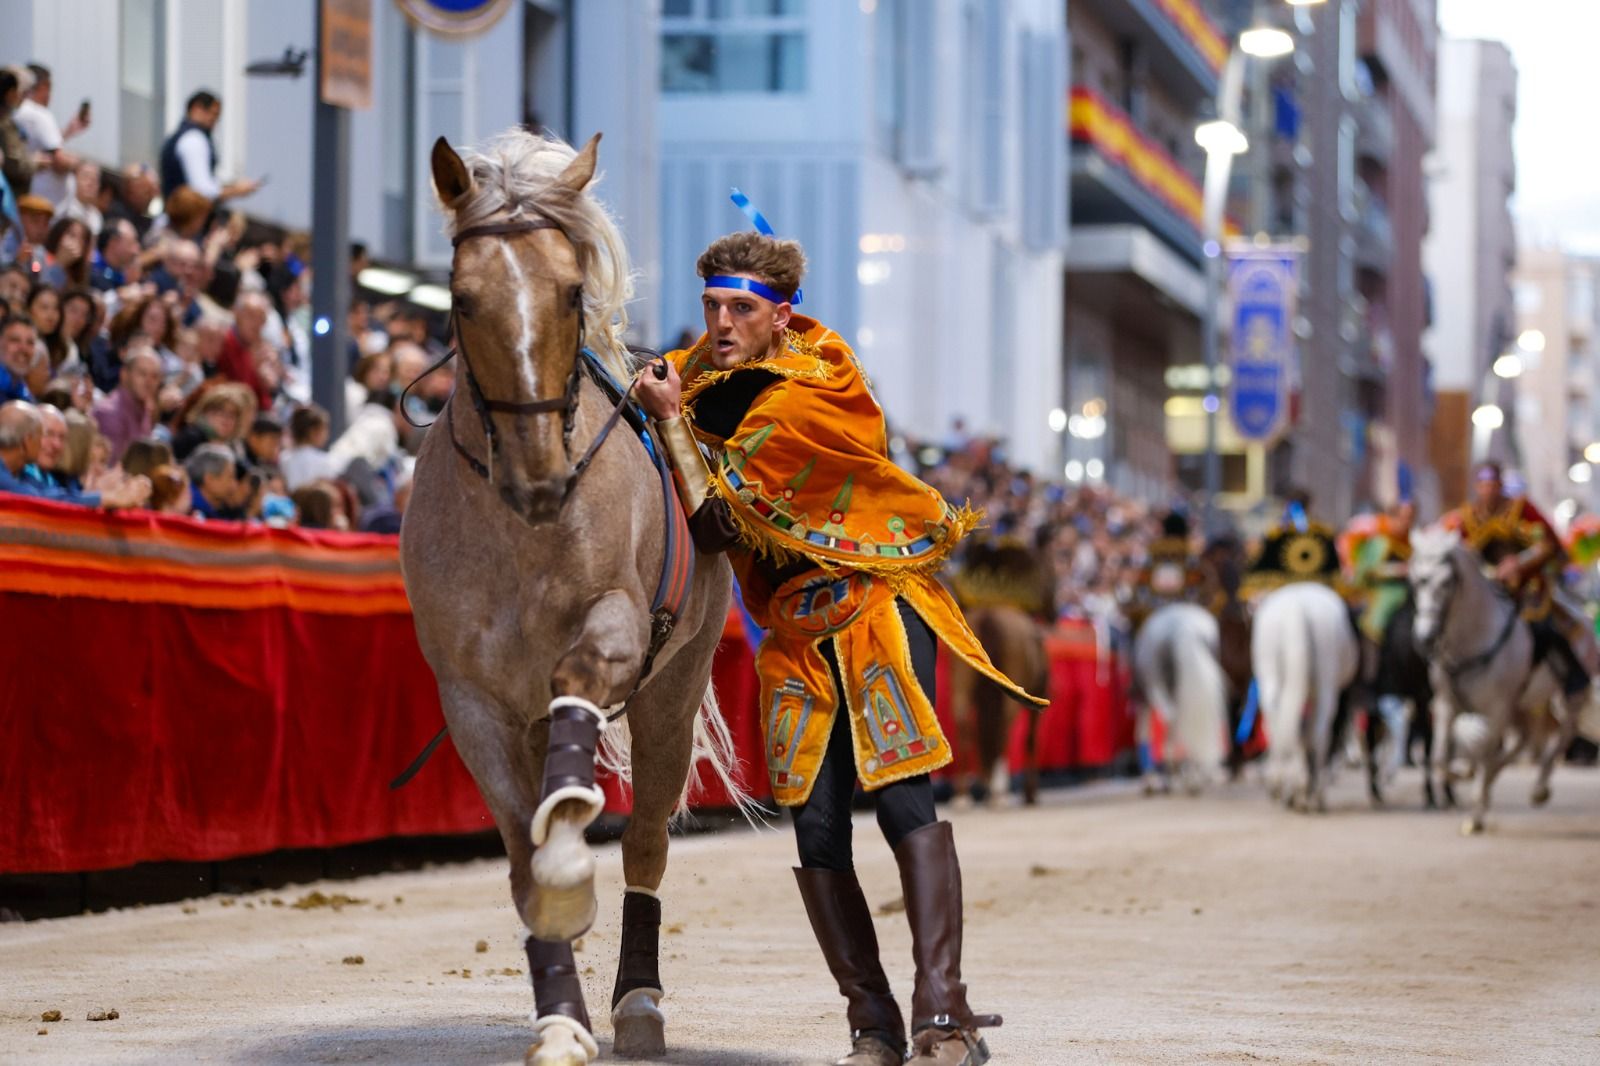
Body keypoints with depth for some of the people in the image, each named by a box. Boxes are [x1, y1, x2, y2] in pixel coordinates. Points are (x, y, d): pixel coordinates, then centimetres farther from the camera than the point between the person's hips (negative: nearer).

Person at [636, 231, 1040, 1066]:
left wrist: (671, 418, -11)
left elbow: (716, 521, -16)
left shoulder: (803, 398, -16)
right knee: (815, 830, -2)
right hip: (796, 634, 7)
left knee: (902, 798, -20)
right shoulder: (711, 371, 7)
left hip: (875, 607, -7)